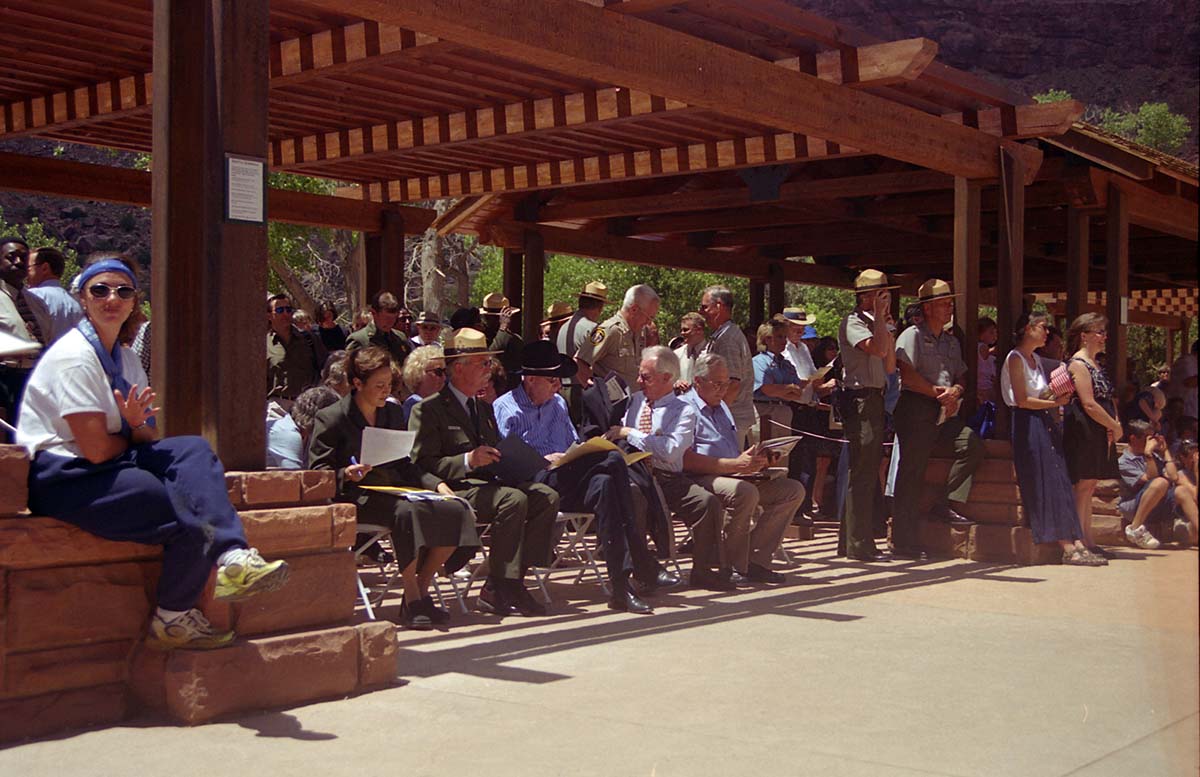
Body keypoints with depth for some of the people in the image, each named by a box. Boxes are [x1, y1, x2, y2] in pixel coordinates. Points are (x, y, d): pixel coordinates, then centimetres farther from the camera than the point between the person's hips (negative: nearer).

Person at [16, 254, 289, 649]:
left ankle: (232, 558, -31)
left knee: (193, 450, -17)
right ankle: (173, 620, -1)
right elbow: (96, 449, -19)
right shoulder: (75, 355, -13)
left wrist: (137, 424, -10)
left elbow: (149, 439, 13)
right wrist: (132, 434, 2)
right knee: (192, 520, -22)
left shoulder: (125, 358, 15)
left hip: (107, 466, 9)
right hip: (62, 478, -9)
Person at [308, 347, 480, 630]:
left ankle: (422, 588, -10)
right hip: (356, 497, -6)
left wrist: (436, 484, 2)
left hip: (395, 490, 7)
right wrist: (346, 475, -23)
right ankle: (412, 599, -29)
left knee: (456, 510, -18)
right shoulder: (331, 418, 0)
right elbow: (318, 472, -3)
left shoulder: (392, 413, 18)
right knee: (407, 510, -37)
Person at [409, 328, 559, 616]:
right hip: (452, 490, -8)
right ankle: (498, 589, -25)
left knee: (547, 496, -16)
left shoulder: (485, 408, 25)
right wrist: (468, 461, -23)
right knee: (514, 499, -32)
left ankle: (515, 577, -18)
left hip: (486, 484, 8)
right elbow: (422, 465, -10)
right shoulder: (428, 409, -1)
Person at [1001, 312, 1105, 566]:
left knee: (1060, 485, -1)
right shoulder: (1016, 358, -7)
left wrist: (1059, 398, 0)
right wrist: (1055, 402, -7)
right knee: (1046, 486, -11)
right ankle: (1068, 548, -13)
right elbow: (1022, 400, -14)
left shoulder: (1036, 359, 20)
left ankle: (1076, 545, -7)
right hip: (1028, 425, -9)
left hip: (1045, 424, 9)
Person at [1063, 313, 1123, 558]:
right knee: (1083, 485, -9)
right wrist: (1115, 426, -11)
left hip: (1099, 433, 10)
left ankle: (1087, 541, 13)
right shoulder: (1078, 364, -11)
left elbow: (1109, 399, 20)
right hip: (1084, 431, -10)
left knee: (1089, 485, 10)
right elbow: (1089, 404, -18)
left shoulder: (1095, 365, 19)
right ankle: (1077, 542, -9)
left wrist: (1115, 423, 1)